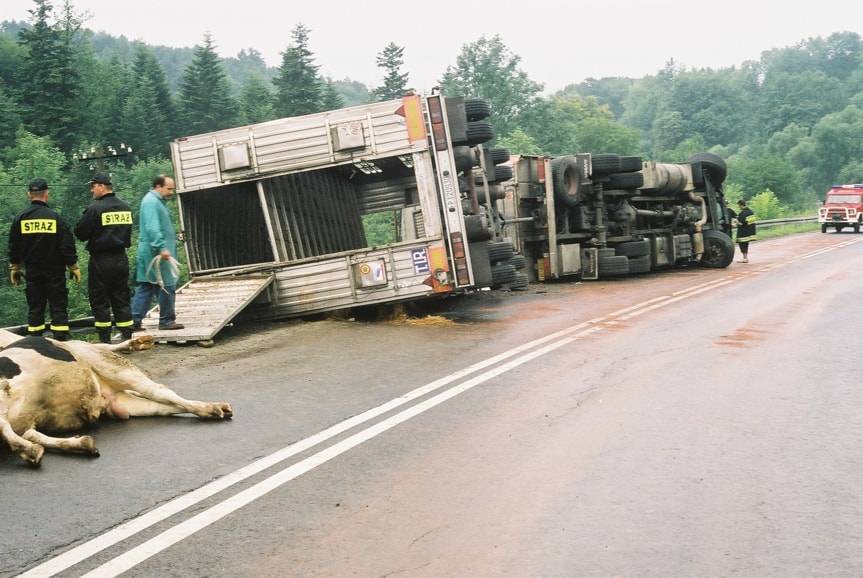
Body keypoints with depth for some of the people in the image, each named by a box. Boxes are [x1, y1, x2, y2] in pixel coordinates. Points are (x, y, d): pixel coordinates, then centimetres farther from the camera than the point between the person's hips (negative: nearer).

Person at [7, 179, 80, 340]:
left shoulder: (20, 218, -1)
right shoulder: (55, 217, -10)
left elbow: (13, 247, 5)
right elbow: (68, 246, -8)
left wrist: (14, 268, 17)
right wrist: (74, 267, 2)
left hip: (32, 272, 3)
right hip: (55, 272, -3)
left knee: (35, 308, 10)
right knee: (58, 307, 1)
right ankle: (61, 341, -4)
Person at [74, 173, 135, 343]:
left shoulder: (94, 208, -15)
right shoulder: (125, 207, 7)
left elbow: (80, 233, -10)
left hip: (100, 261, -6)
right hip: (121, 259, 6)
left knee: (99, 300, 2)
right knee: (121, 299, 11)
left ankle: (105, 339, 2)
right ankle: (127, 337, 11)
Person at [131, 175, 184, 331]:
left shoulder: (158, 201, 19)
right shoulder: (151, 202, -14)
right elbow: (152, 228, -25)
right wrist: (162, 247, -30)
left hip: (150, 253, 11)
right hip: (157, 253, -11)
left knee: (146, 287, 10)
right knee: (167, 285, -4)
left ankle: (134, 320, 10)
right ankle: (167, 321, 3)